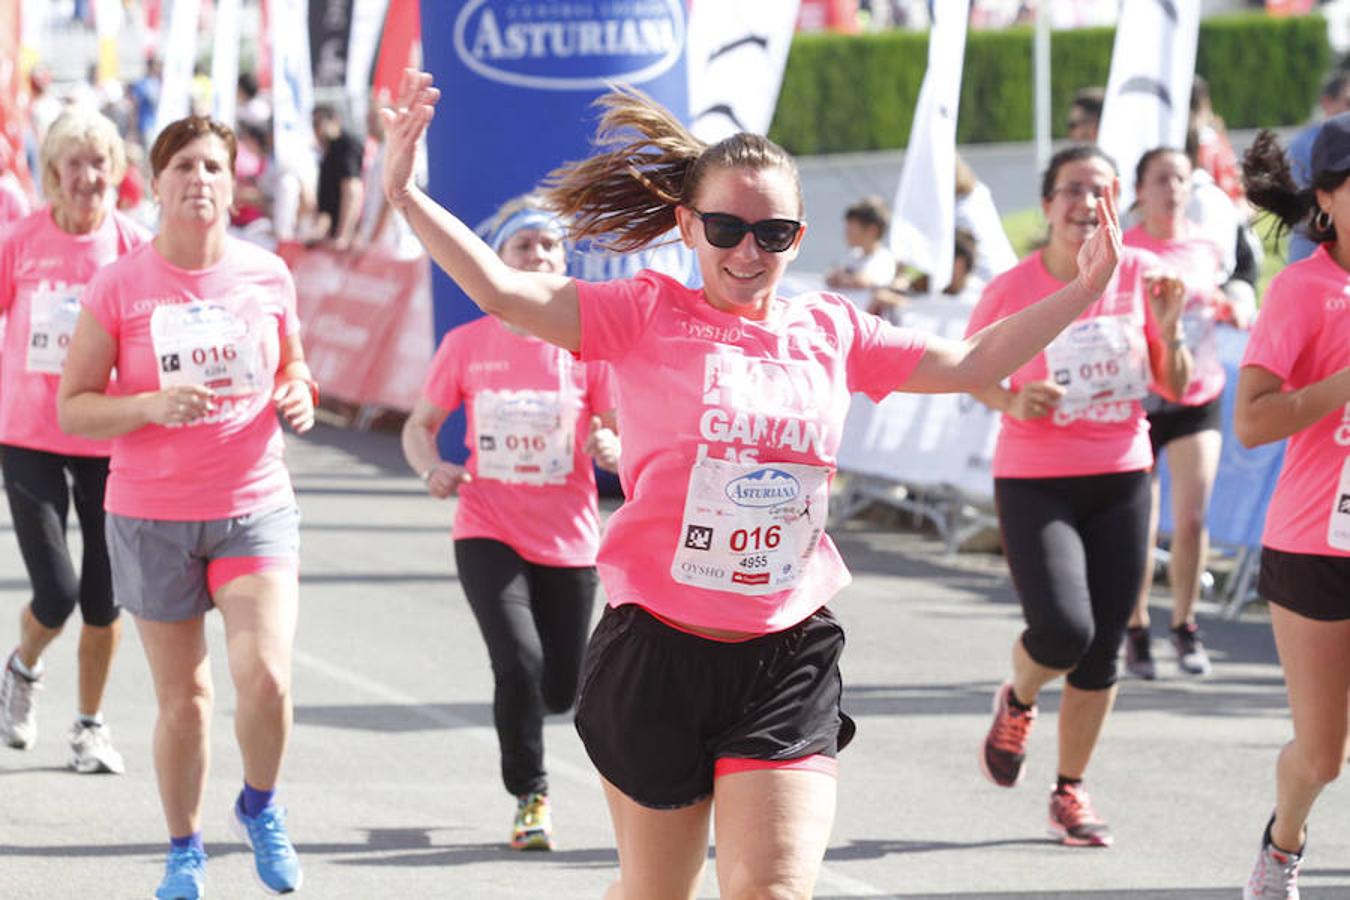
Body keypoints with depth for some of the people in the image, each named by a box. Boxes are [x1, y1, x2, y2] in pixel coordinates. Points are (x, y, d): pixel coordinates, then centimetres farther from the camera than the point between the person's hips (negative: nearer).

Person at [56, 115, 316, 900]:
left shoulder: (268, 276, 0)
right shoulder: (118, 288, -7)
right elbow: (73, 407, -4)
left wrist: (298, 397, -6)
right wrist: (150, 405, -21)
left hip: (255, 507, 1)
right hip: (152, 517, -1)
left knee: (266, 678, -17)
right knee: (183, 698, 7)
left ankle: (261, 807, 13)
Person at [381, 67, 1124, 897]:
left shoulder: (832, 331, 7)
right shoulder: (647, 316, -5)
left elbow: (970, 363, 14)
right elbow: (503, 290, -15)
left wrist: (1085, 290, 9)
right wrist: (405, 195, -27)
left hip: (787, 663, 2)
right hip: (659, 649, -2)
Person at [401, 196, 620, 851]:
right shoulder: (466, 345, -3)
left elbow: (625, 445, -1)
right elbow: (419, 426, 7)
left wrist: (611, 450, -24)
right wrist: (432, 467, -14)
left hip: (568, 543, 1)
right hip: (488, 533, -1)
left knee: (559, 692, 8)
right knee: (520, 663, -22)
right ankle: (530, 797, -3)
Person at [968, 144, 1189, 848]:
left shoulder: (1139, 275, -1)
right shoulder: (1011, 290, -8)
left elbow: (1175, 387, 5)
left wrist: (1168, 328, -13)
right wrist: (1010, 401, -14)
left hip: (1120, 481, 3)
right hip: (1034, 484, -3)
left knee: (1101, 653, 6)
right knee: (1063, 631, -20)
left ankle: (1070, 791, 24)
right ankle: (1017, 703, 15)